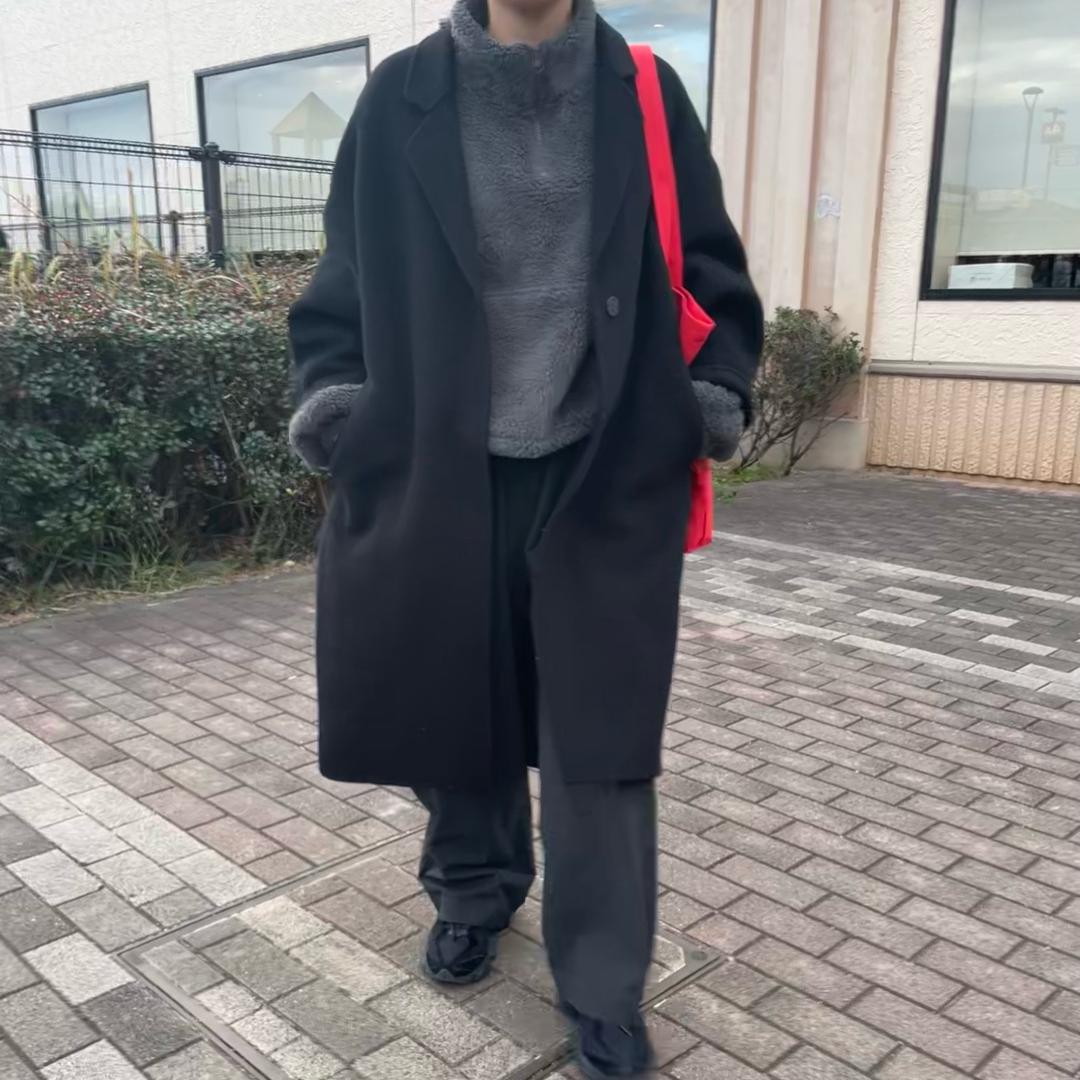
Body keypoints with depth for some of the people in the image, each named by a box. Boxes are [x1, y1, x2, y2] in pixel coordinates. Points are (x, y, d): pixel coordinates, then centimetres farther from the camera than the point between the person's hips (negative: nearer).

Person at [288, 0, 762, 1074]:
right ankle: (475, 891, 42)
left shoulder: (644, 98, 5)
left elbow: (711, 273, 8)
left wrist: (712, 399, -5)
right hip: (441, 473, 1)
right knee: (448, 701, 14)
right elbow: (347, 273, 8)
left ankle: (602, 992, 21)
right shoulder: (401, 99, 5)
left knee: (598, 737, 3)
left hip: (605, 480, -1)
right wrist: (333, 399, -5)